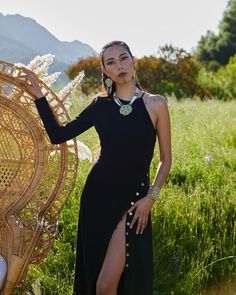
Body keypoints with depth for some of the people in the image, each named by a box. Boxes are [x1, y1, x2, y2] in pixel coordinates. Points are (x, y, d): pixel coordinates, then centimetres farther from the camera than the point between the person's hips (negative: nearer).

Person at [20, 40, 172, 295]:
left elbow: (166, 159, 2)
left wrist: (151, 197, -7)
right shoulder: (101, 105, 4)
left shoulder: (155, 104, -3)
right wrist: (38, 95, -2)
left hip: (133, 199, -3)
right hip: (97, 195, 3)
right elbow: (58, 135, 3)